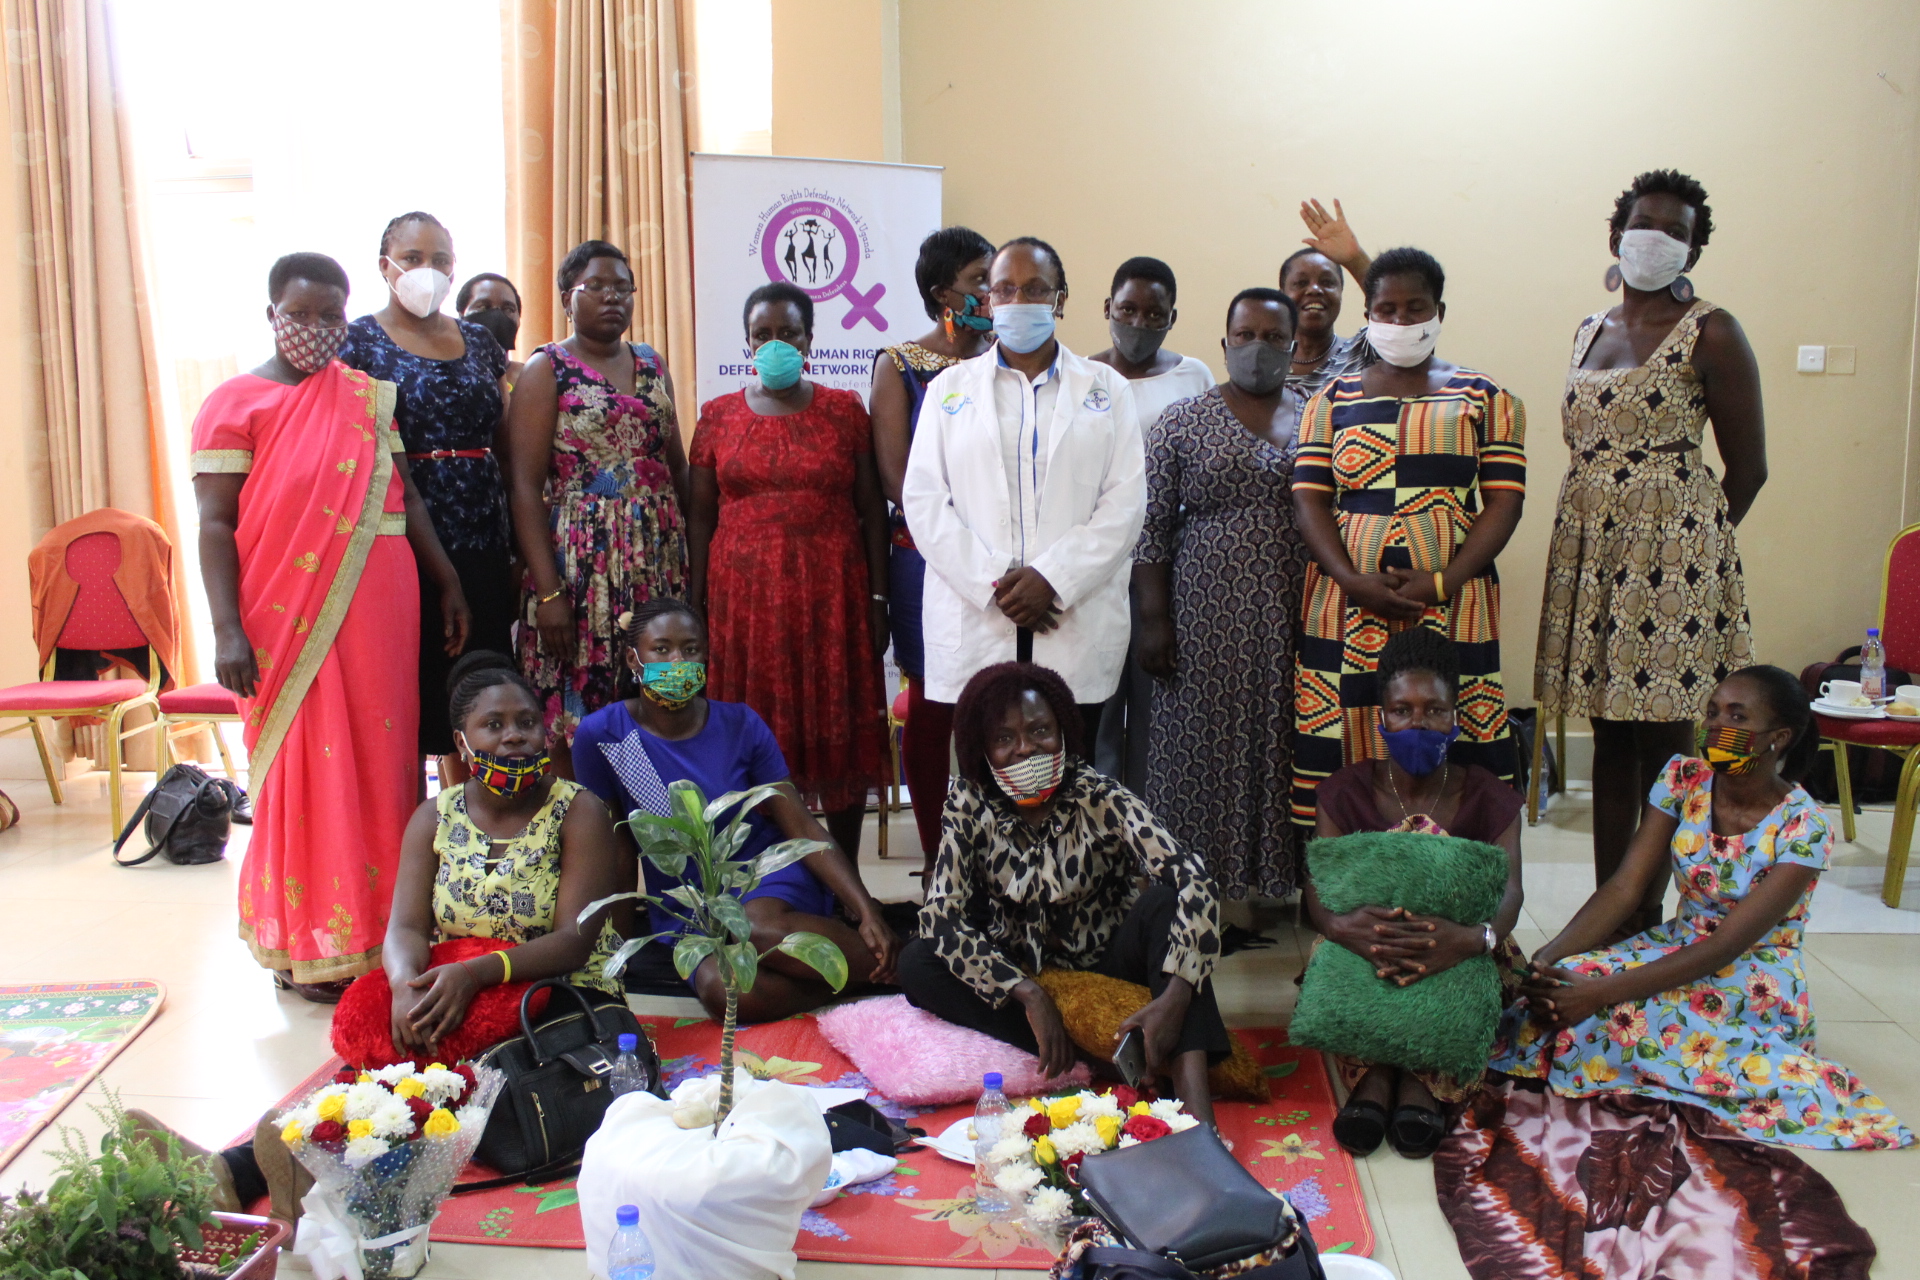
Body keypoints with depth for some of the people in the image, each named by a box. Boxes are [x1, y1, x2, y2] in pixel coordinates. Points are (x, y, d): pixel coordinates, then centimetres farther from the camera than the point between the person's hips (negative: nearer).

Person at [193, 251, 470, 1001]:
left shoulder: (367, 396, 12)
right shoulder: (236, 403, 0)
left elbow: (406, 497, 15)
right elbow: (215, 524, -5)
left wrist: (446, 582, 10)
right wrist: (227, 631, -12)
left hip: (380, 612, 4)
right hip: (290, 616, -4)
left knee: (379, 761, 7)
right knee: (307, 771, 0)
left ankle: (380, 926, 19)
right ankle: (308, 947, 12)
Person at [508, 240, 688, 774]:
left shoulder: (652, 365, 15)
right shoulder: (547, 369, 0)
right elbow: (526, 485, -7)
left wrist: (693, 561, 9)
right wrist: (547, 590, -16)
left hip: (658, 564, 5)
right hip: (579, 565, -4)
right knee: (574, 728, -4)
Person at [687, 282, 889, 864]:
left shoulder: (845, 410, 5)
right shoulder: (718, 415, 8)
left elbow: (872, 510, 4)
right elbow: (700, 517, 8)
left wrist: (878, 599, -2)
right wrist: (696, 606, 2)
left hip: (831, 595, -1)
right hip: (745, 596, 1)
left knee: (840, 733, 2)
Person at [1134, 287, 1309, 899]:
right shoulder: (1183, 423, 1)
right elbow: (1151, 528, -1)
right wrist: (1154, 620, -7)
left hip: (1295, 623, 2)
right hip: (1207, 622, -2)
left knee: (1283, 747, 6)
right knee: (1205, 748, 2)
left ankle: (1279, 878, 19)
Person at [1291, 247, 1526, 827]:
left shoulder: (1485, 398, 12)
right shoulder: (1333, 400, 15)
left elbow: (1504, 500, 3)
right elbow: (1308, 499, 6)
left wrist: (1442, 582, -12)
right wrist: (1355, 582, -10)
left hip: (1451, 607, -1)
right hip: (1346, 607, 1)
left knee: (1450, 756, -6)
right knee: (1345, 754, -3)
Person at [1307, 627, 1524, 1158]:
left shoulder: (1486, 796, 3)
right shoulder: (1347, 791, 3)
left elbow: (1508, 890, -13)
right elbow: (1316, 889, -10)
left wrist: (1473, 938, -40)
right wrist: (1339, 925, -38)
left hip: (1455, 950, 0)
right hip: (1366, 947, 0)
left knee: (1502, 960, -33)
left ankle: (1422, 1078, -27)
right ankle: (1376, 1073, -30)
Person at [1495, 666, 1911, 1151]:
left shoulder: (1805, 826, -19)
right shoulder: (1682, 779, -6)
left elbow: (1726, 947, -25)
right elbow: (1625, 887, -11)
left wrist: (1602, 992, -36)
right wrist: (1546, 959, -29)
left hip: (1758, 978, -5)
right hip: (1679, 945, 5)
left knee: (1622, 1010, -32)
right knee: (1569, 980, -25)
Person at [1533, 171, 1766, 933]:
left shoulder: (1709, 333, -3)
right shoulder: (1589, 332, 15)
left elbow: (1748, 468, -2)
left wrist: (1690, 545, 4)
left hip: (1672, 554, -6)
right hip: (1589, 552, 6)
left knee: (1663, 741, -2)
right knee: (1610, 739, 9)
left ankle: (1650, 922, 8)